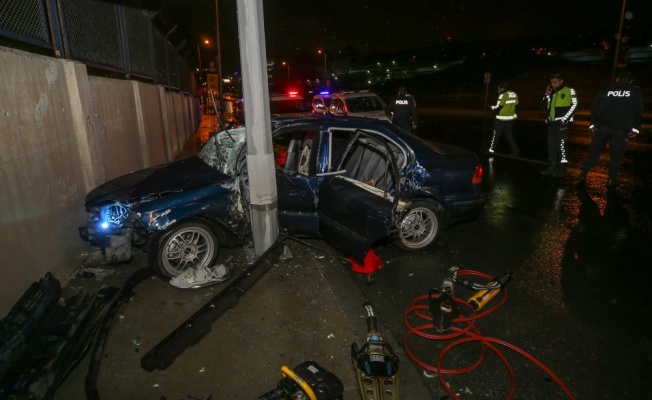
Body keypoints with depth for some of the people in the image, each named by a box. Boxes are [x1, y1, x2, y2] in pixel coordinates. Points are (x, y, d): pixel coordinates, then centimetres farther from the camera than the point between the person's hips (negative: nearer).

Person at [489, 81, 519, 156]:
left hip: (502, 119, -7)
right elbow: (515, 104, 13)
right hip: (511, 118, 7)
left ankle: (492, 149, 15)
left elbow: (498, 107, -17)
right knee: (509, 135, 13)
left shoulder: (503, 95, -16)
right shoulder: (514, 94, 9)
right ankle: (515, 150, 6)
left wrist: (492, 107, 2)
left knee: (496, 134, 7)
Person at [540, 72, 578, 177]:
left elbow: (574, 105, -8)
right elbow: (543, 106, 12)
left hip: (562, 123, -7)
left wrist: (565, 119, -14)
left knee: (561, 146, -6)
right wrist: (547, 95, 1)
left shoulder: (569, 91, -3)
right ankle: (552, 166, 20)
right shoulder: (551, 93, 15)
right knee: (551, 145, 10)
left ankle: (562, 169, 1)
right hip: (551, 123, 7)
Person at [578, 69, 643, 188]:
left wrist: (593, 123, 11)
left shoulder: (606, 89, 10)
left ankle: (583, 175, 6)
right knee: (616, 155, 8)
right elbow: (638, 111, -1)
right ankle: (612, 180, 10)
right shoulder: (635, 91, 7)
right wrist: (635, 128, 3)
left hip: (602, 127, 2)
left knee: (594, 151, 8)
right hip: (621, 130, -1)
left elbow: (594, 106, 6)